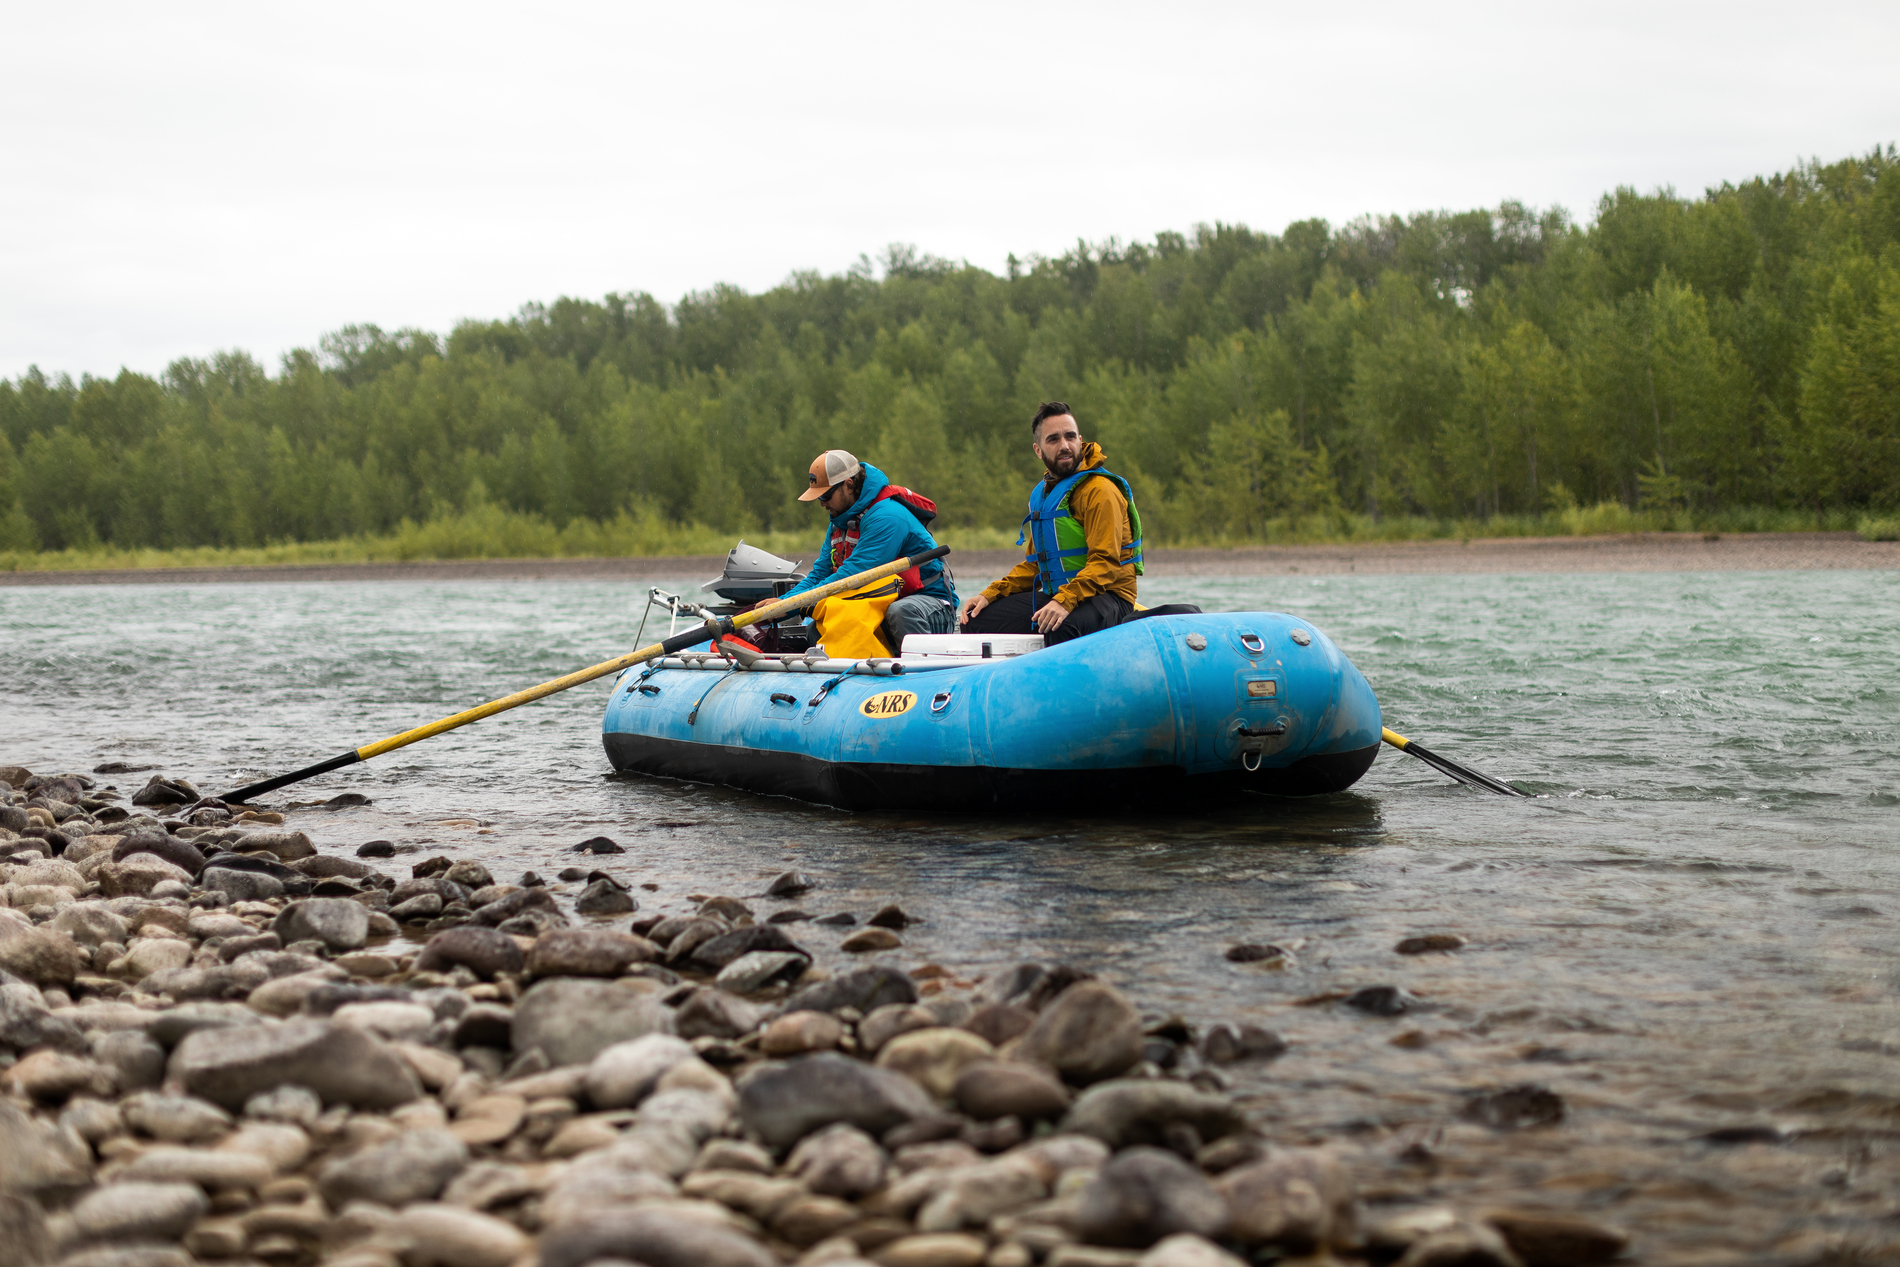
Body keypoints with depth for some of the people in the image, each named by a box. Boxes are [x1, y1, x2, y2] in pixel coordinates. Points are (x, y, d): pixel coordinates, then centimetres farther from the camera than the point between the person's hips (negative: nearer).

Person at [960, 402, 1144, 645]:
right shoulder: (1041, 495, 17)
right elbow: (1033, 565, 24)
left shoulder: (1099, 490, -10)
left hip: (1104, 598, -8)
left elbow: (1105, 563, -19)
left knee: (1065, 625, -40)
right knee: (977, 618, -1)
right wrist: (990, 595, 9)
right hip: (1054, 597, 8)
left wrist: (1065, 601, -33)